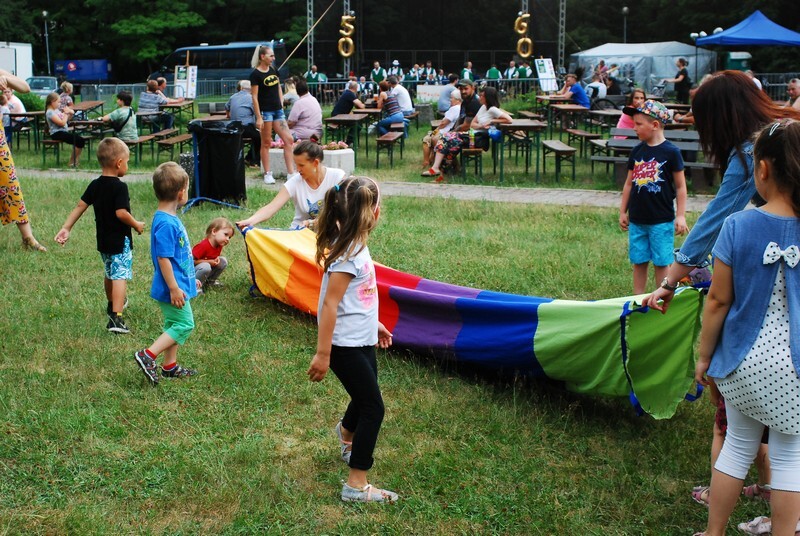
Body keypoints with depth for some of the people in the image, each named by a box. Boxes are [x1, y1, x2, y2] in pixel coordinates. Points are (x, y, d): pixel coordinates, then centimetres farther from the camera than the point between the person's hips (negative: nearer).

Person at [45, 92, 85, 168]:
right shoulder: (50, 112, -10)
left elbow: (66, 120, 24)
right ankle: (72, 162, -11)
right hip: (57, 133, -9)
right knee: (78, 140, -21)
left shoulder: (56, 110, 18)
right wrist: (66, 113, -6)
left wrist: (70, 114, 5)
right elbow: (62, 123, -18)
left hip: (64, 131, 9)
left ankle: (76, 160, -5)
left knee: (81, 139, -9)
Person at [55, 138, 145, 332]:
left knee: (110, 273, 26)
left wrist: (66, 228, 6)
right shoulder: (120, 187, -18)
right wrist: (136, 225, -9)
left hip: (103, 240, 8)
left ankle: (112, 304, 47)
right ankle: (116, 317, -22)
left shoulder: (95, 185, 3)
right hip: (120, 240, -8)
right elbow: (121, 213, -25)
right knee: (120, 276, -11)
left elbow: (79, 207, 3)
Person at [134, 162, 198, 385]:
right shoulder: (165, 224, -24)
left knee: (174, 324, 17)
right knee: (184, 325, -5)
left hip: (179, 284, 10)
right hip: (174, 288, -10)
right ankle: (148, 355, -4)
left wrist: (190, 278, 26)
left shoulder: (171, 219, 8)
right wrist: (174, 288, -22)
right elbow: (163, 258, -24)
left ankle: (170, 366, 26)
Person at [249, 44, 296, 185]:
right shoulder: (255, 74, -10)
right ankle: (267, 174, 10)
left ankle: (291, 173, 3)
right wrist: (258, 117, -17)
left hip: (277, 110, 7)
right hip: (265, 111, -7)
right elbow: (254, 97, -12)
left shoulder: (273, 70, 10)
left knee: (288, 139, 0)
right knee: (266, 142, 2)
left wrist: (281, 105, 12)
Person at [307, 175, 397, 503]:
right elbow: (329, 304, -24)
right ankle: (356, 486, 5)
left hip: (362, 340, 9)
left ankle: (347, 434, 60)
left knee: (365, 397, 28)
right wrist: (322, 354, -22)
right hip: (345, 345, -9)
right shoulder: (349, 252, -24)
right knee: (373, 408, -3)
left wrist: (374, 324, 26)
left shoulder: (355, 245, 4)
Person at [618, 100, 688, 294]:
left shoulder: (671, 152, -9)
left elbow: (680, 186, -5)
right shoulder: (637, 151, 5)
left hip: (662, 220, -5)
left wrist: (680, 216, -8)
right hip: (637, 220, 5)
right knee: (638, 261, 11)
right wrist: (623, 211, 14)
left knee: (661, 262, 3)